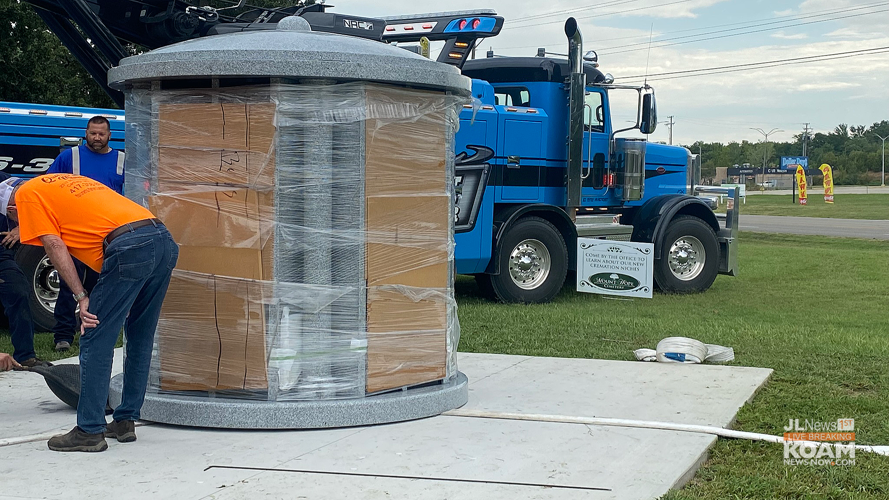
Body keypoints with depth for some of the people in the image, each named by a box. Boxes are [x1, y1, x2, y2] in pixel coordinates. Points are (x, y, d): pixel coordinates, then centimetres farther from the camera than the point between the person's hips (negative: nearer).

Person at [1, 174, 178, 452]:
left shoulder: (27, 194, 13)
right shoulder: (68, 182, 35)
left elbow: (55, 246, 1)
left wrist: (81, 298, 0)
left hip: (130, 248, -8)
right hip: (164, 240, 9)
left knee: (96, 342, 2)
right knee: (140, 340, 18)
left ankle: (90, 432, 6)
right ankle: (125, 422, 27)